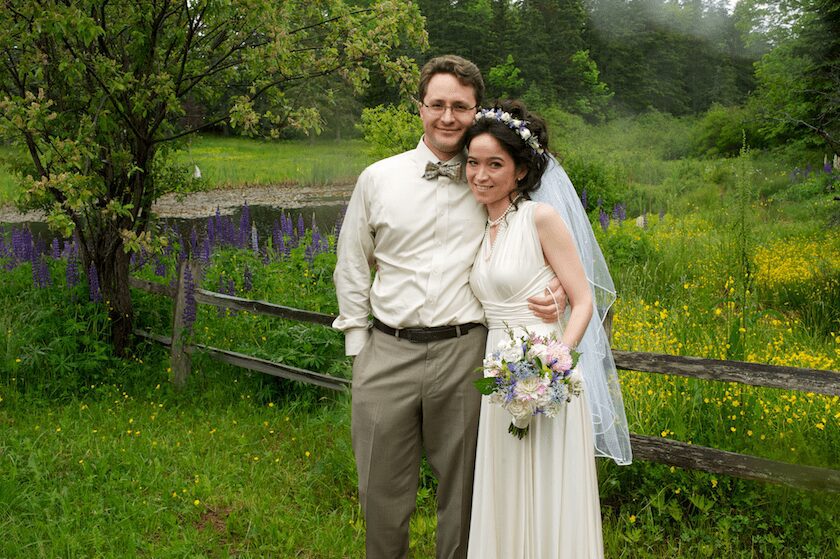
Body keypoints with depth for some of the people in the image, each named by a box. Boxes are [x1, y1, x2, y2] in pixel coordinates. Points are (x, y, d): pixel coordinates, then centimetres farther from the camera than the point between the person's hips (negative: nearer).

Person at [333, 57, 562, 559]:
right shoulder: (378, 178, 5)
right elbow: (352, 266, 11)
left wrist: (552, 295, -5)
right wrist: (357, 343, 6)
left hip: (464, 353, 0)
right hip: (388, 353, 1)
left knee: (462, 489, 12)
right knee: (383, 491, 10)